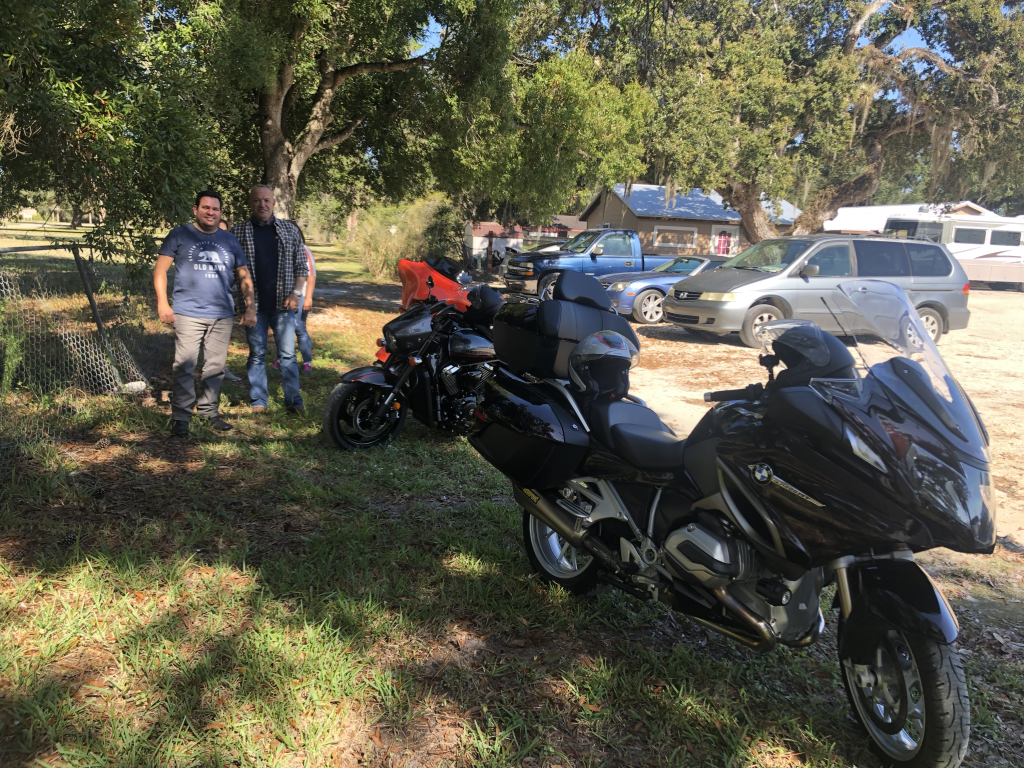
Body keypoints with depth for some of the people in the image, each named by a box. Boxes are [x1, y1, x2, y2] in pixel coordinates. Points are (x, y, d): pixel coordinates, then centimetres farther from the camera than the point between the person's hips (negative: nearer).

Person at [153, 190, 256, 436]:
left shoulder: (230, 240, 15)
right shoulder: (180, 235, 5)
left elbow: (244, 276, 16)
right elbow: (160, 269, 3)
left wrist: (251, 307, 7)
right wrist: (162, 302, -6)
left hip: (222, 315, 3)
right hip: (188, 313, -3)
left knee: (215, 367, 7)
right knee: (185, 367, -6)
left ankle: (208, 410, 20)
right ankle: (180, 416, 1)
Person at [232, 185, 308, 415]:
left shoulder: (289, 230, 7)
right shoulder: (239, 231, 4)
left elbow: (301, 265, 9)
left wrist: (296, 293, -4)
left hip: (283, 304, 0)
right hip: (254, 304, 0)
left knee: (288, 354, 1)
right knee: (257, 354, 7)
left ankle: (293, 400, 6)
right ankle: (258, 401, 14)